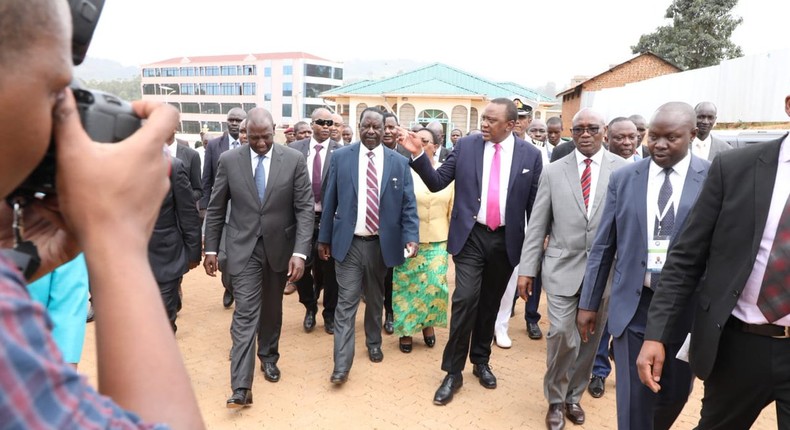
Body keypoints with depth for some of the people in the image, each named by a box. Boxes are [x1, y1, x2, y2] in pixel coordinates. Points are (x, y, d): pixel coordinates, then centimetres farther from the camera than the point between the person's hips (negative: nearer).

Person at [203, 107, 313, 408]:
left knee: (272, 309, 17)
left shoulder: (294, 160, -7)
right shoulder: (229, 160, -5)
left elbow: (305, 208, -9)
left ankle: (268, 357, 40)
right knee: (245, 313, -6)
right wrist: (211, 248, 3)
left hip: (279, 246, 1)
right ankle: (241, 386, -3)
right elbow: (216, 209, 3)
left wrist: (300, 252, -17)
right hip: (243, 247, -1)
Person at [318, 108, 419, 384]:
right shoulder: (341, 157, 0)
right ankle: (342, 365, 5)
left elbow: (408, 204, -1)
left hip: (382, 244, 1)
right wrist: (324, 237, 4)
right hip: (348, 243, -1)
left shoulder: (399, 162, 0)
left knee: (375, 299, 18)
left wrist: (411, 237, -13)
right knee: (346, 303, -1)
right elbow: (329, 200, 3)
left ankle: (373, 343, 40)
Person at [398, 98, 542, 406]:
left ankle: (481, 361, 34)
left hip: (506, 240, 1)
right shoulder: (466, 146, -1)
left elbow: (535, 204, 3)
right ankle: (453, 372, 6)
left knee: (490, 302, 14)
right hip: (471, 236, -1)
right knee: (465, 299, -9)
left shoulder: (530, 155, -1)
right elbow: (437, 182, -1)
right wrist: (418, 155, -16)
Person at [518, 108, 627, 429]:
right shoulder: (553, 171, 3)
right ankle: (556, 399, 20)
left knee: (590, 338, 12)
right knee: (562, 335, -5)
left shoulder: (624, 169, -1)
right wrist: (527, 268, 0)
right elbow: (537, 225, 3)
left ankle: (574, 395, 35)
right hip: (562, 268, 0)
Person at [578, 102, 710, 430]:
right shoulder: (623, 178, 0)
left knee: (675, 395, 18)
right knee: (633, 400, 4)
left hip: (687, 308, 0)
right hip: (633, 305, 0)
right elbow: (603, 246, 3)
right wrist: (589, 303, 4)